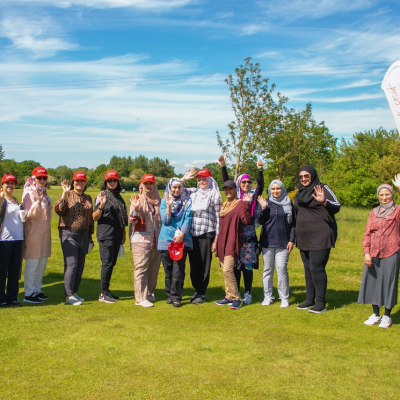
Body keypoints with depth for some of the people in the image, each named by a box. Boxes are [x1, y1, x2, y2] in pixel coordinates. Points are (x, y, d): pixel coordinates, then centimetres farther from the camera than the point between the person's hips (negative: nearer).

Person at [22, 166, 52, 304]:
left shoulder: (44, 193, 13)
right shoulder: (30, 193, -11)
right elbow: (30, 214, -19)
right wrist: (38, 201, -30)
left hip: (45, 232, 8)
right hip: (34, 232, -8)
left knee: (42, 263, 12)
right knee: (32, 264, -4)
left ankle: (37, 290, 22)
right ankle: (29, 294, 2)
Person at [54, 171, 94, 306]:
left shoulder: (88, 198, 14)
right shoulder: (68, 195, -2)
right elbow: (58, 210, -17)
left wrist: (90, 236, 19)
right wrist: (64, 193, -25)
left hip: (84, 235, 6)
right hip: (69, 234, -5)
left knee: (80, 265, 8)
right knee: (71, 264, -9)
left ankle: (75, 292, 19)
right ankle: (69, 295, -2)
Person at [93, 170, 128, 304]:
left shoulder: (118, 197, 15)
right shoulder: (101, 196, -3)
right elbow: (95, 217, -8)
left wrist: (124, 233, 20)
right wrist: (101, 206, -25)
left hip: (117, 235, 6)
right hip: (105, 234, -6)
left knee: (112, 263, 9)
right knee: (107, 263, -8)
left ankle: (107, 291, 18)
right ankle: (103, 294, -1)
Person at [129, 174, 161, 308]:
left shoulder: (158, 200, 14)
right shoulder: (137, 200, 0)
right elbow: (132, 220, -9)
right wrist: (135, 209, -25)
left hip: (155, 240, 5)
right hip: (140, 240, -5)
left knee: (153, 268, 9)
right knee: (141, 268, -6)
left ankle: (149, 293, 23)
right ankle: (140, 298, -4)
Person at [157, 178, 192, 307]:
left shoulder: (187, 201, 8)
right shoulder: (164, 201, 9)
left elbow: (188, 219, 1)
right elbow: (165, 220, 0)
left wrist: (182, 234, -11)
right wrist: (169, 205, -12)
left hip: (182, 239, -1)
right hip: (166, 238, 1)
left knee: (178, 268, -7)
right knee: (168, 268, 5)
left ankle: (176, 296, -1)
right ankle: (169, 295, 16)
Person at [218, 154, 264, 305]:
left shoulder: (253, 196, 6)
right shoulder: (234, 196, 9)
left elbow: (260, 185, -8)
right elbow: (227, 182, 1)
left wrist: (260, 170, -23)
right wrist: (223, 166, -10)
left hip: (249, 236, -1)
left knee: (247, 265, 1)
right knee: (235, 265, 7)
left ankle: (247, 294, 9)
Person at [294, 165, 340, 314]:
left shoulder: (322, 188, -7)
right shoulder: (300, 193, 14)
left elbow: (337, 207, -13)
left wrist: (324, 201, -32)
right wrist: (295, 237, 20)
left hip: (320, 236, -7)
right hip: (304, 237, 8)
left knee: (316, 267, -10)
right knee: (308, 268, 11)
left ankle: (321, 303, -2)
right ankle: (310, 299, 20)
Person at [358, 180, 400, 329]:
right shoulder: (374, 212, 10)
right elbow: (367, 234, 7)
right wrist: (366, 252, -5)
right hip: (373, 254, 4)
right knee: (372, 282, 7)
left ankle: (387, 316, 16)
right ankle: (376, 315, 21)